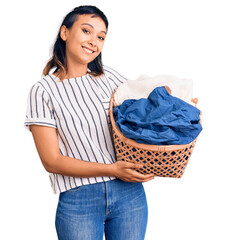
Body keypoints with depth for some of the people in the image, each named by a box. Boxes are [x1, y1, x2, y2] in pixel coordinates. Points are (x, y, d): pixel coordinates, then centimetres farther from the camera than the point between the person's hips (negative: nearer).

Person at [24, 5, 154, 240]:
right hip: (78, 201, -3)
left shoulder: (110, 76, 6)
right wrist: (111, 169, -16)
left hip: (129, 192, 3)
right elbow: (52, 161, -8)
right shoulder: (43, 91, -4)